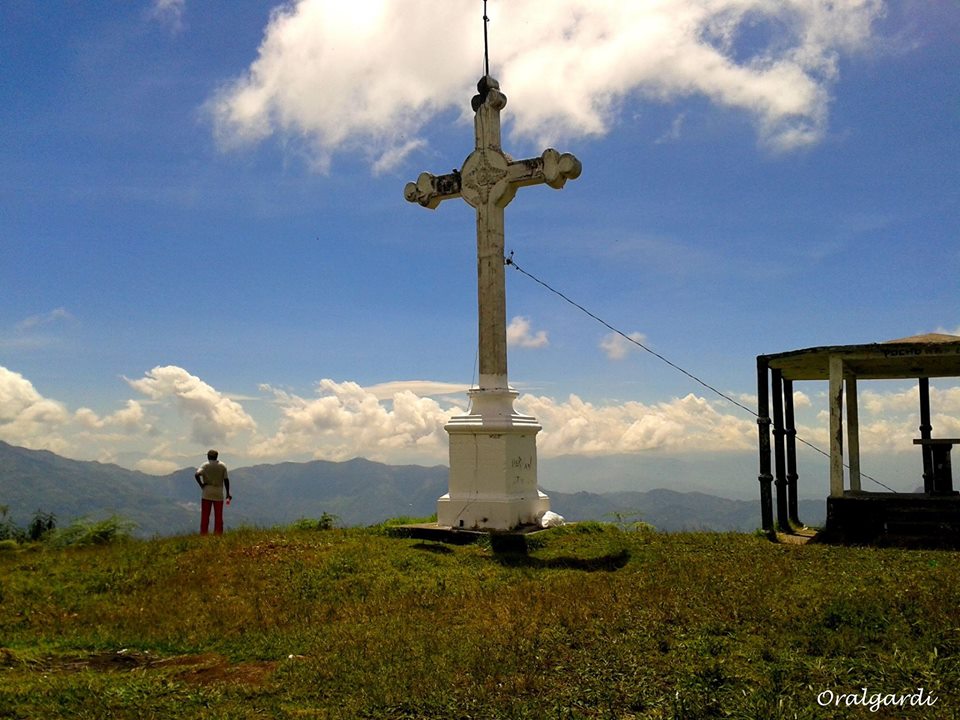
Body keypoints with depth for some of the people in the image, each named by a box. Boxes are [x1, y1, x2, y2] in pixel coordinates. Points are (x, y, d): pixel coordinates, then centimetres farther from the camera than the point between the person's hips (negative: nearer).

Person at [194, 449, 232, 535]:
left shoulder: (205, 465, 1)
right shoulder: (222, 466, 6)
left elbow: (196, 475, -16)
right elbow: (226, 480, 4)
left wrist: (201, 485, -5)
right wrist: (228, 494, 8)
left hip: (207, 493, -1)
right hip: (219, 494, 1)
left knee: (205, 516, 2)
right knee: (218, 517, 4)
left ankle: (203, 535, -2)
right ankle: (218, 536, 2)